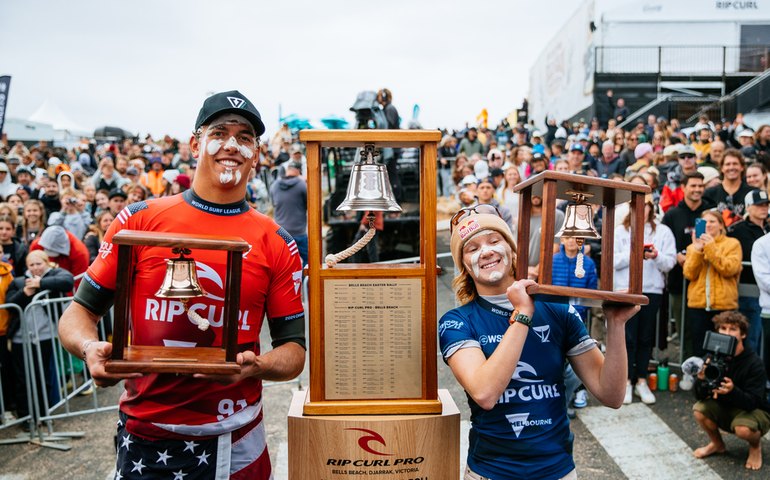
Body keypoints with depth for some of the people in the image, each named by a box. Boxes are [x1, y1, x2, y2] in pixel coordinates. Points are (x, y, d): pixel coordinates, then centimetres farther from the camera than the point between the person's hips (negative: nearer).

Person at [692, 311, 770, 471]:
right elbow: (700, 396, -13)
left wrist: (733, 391, -48)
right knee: (699, 410, -21)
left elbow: (753, 402, -28)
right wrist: (701, 380, -35)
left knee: (743, 429, -34)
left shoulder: (754, 363, -24)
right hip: (725, 407, 4)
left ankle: (755, 446, 6)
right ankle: (717, 444, 11)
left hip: (755, 411, -4)